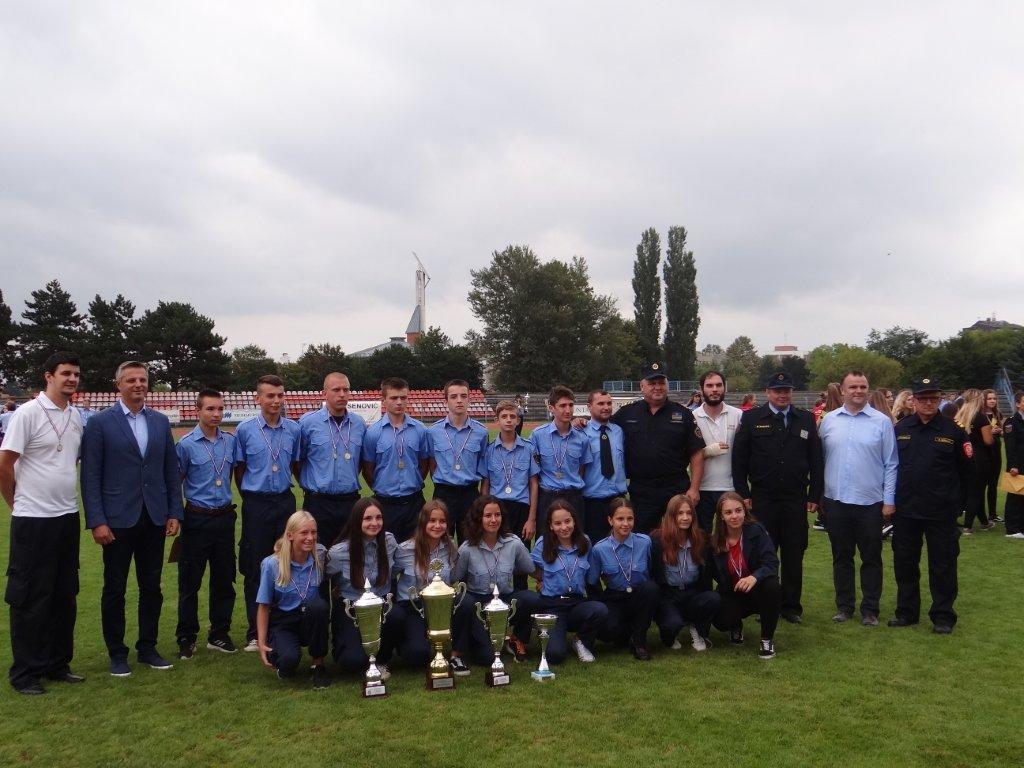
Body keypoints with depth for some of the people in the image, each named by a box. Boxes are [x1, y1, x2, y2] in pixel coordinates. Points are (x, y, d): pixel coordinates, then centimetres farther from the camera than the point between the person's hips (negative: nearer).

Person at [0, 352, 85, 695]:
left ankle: (57, 664, 25)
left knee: (64, 595, 12)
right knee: (30, 598, 3)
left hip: (67, 518, 6)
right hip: (33, 520, -6)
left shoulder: (76, 417, 8)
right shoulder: (28, 413, -11)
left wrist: (67, 498, 15)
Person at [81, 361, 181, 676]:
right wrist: (96, 521, -12)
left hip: (154, 519, 4)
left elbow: (171, 470, 9)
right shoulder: (100, 422, -4)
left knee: (151, 587, 11)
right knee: (115, 590, 7)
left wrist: (175, 513, 4)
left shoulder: (160, 422, 7)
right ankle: (117, 654, 20)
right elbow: (90, 476, -6)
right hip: (118, 519, -3)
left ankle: (147, 648, 24)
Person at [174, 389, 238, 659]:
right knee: (190, 581, 4)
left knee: (224, 579, 10)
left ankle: (219, 634, 23)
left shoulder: (231, 441, 3)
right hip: (197, 518, -4)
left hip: (225, 517, 4)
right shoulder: (186, 444, -7)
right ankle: (186, 638, 16)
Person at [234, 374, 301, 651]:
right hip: (256, 504, -2)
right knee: (255, 571, 5)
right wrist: (250, 497, 4)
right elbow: (239, 470, 3)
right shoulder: (245, 430, -3)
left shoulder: (293, 429, 2)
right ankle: (256, 633, 14)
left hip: (285, 502, 2)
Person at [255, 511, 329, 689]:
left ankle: (318, 665, -12)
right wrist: (261, 643, -7)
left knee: (318, 605, -33)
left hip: (312, 622, 2)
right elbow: (264, 606, -5)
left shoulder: (320, 557, -9)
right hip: (283, 622, -2)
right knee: (289, 659, -33)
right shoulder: (271, 564, -12)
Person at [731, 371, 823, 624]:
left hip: (796, 500, 2)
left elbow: (816, 461, 8)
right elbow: (739, 458, 1)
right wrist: (743, 493, -4)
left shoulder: (806, 420, 7)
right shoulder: (751, 419, 2)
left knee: (794, 555, 8)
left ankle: (791, 606, 19)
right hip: (762, 499, -1)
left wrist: (814, 496, 3)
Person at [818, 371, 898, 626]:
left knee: (871, 558, 8)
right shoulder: (829, 420, 3)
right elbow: (820, 459, 6)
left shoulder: (882, 421, -3)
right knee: (841, 557, 12)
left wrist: (889, 500, -4)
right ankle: (844, 607, 24)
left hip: (870, 502, -2)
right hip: (836, 501, 2)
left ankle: (870, 610, 19)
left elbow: (890, 464, -1)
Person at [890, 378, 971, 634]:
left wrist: (958, 503, 1)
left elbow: (965, 471, 2)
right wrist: (891, 499, 7)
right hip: (905, 511, 3)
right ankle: (906, 612, 24)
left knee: (942, 565, 7)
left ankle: (943, 616, 20)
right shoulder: (899, 429, 3)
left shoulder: (953, 431, -3)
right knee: (904, 564, 11)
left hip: (941, 513, -2)